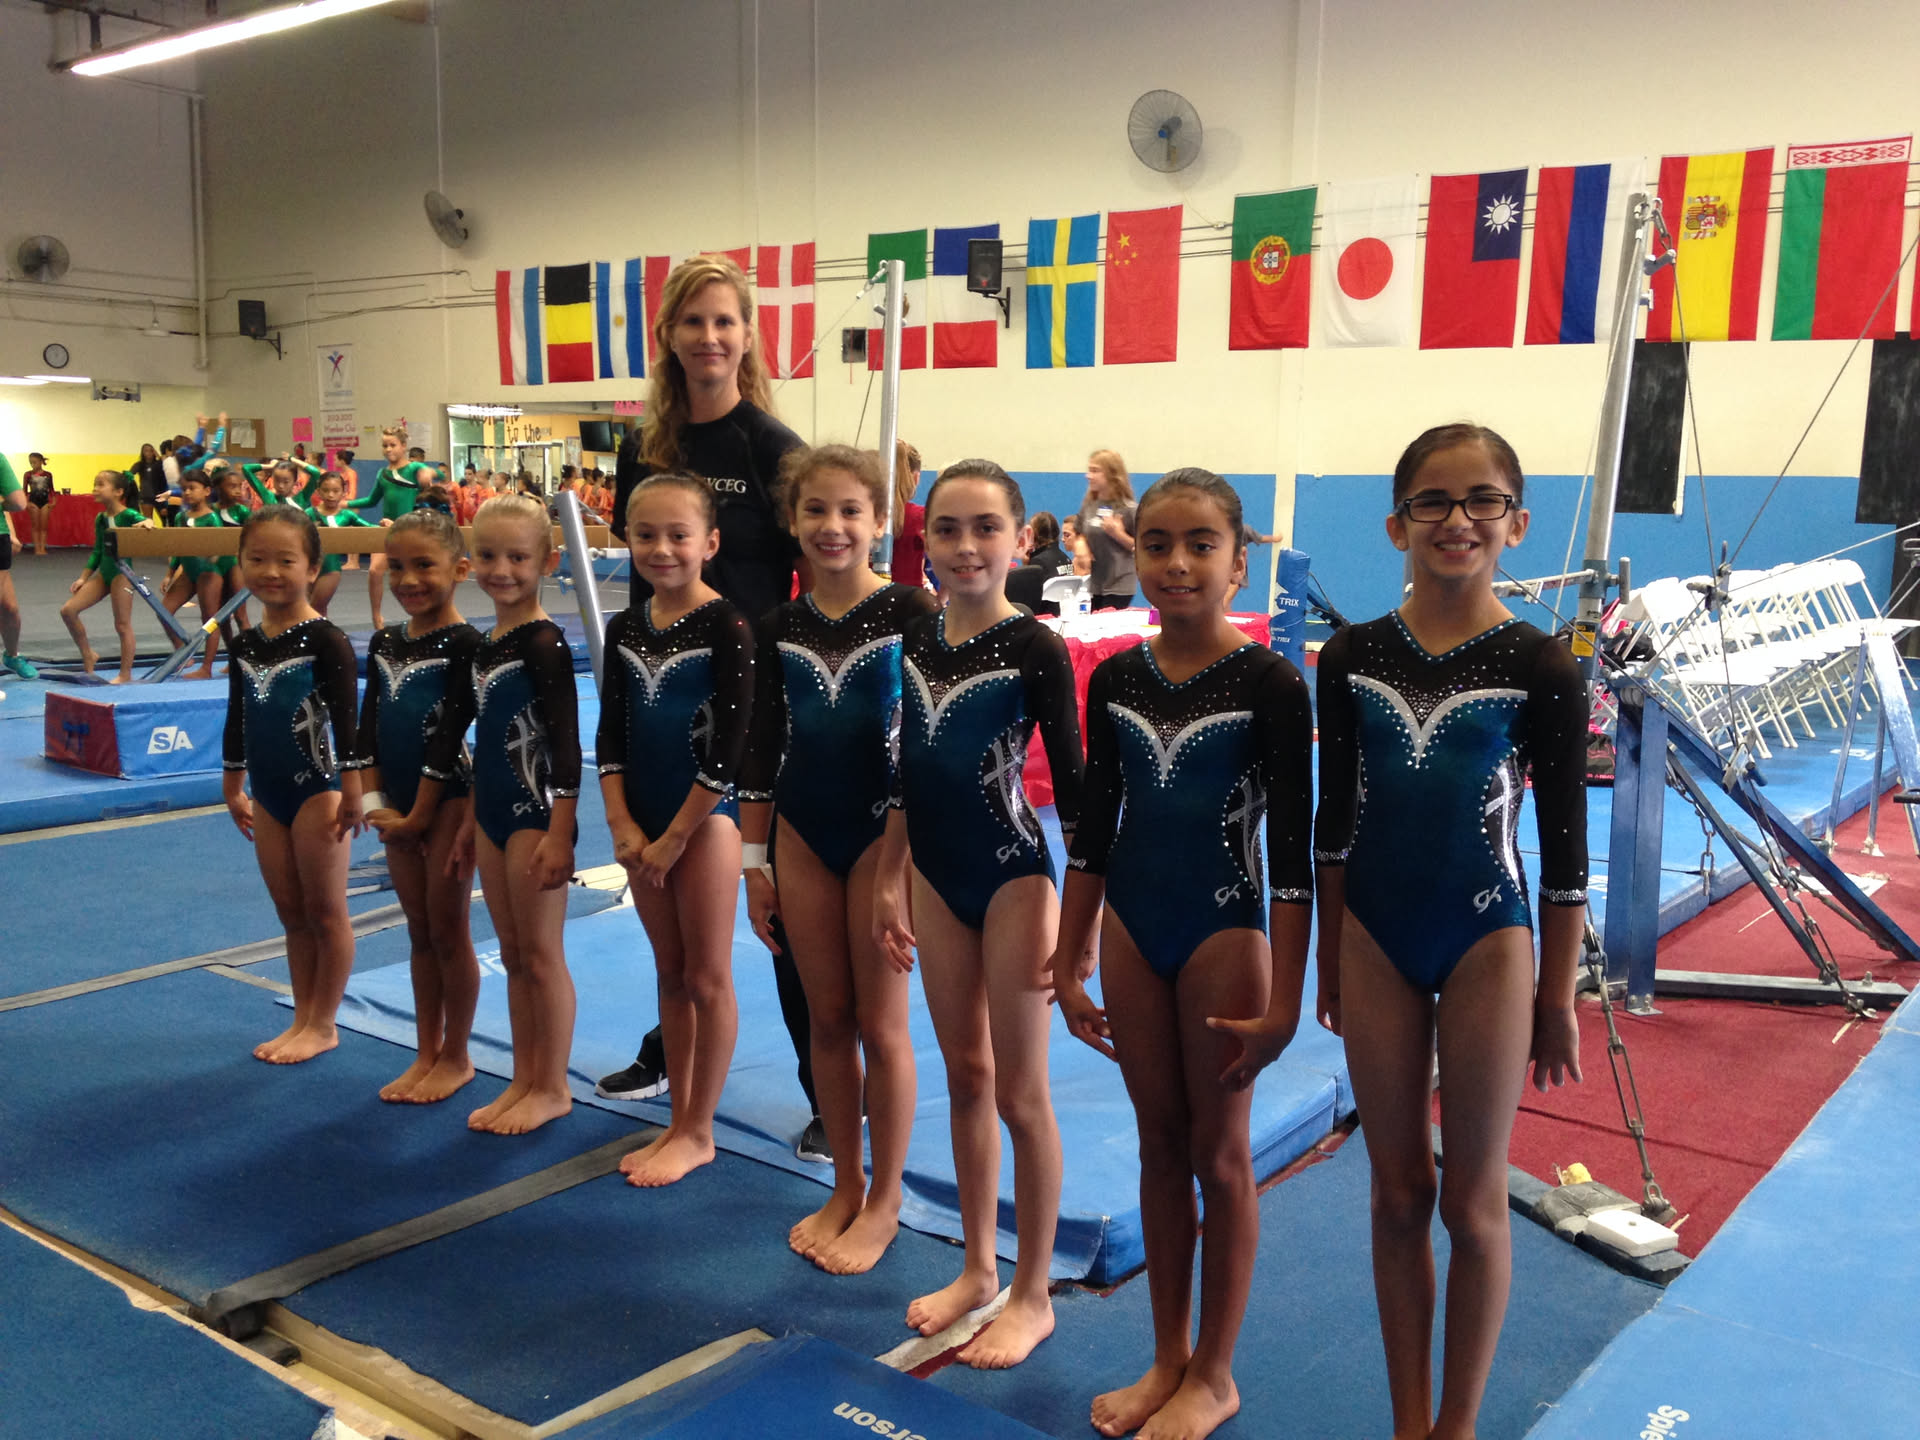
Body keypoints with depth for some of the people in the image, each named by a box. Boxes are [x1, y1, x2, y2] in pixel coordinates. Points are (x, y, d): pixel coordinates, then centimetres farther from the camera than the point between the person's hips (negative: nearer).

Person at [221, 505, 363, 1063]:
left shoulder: (325, 640, -13)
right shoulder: (244, 645, 7)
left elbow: (345, 718, -15)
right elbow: (237, 720, 15)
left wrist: (351, 791, -18)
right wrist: (232, 787, 19)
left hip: (317, 791, -7)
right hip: (267, 794, 7)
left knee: (325, 912, 3)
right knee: (291, 913, 14)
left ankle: (323, 1025, 14)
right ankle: (303, 1019, 24)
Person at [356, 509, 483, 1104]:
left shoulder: (463, 644, -13)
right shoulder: (384, 643, 8)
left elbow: (449, 735, -15)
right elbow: (369, 728, 7)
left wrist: (419, 815, -14)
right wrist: (374, 804, -3)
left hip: (448, 803, -6)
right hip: (398, 807, 7)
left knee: (449, 931, 2)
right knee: (419, 932, 14)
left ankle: (456, 1057, 15)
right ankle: (426, 1053, 24)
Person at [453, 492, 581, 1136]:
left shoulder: (544, 643, -14)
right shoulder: (485, 645, 10)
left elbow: (565, 742, -18)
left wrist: (560, 832, -21)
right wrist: (471, 820, 19)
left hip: (537, 815, -8)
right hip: (495, 815, 8)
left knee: (542, 954, 1)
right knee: (512, 954, 14)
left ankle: (553, 1088, 14)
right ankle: (523, 1079, 25)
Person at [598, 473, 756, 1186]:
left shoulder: (726, 627, -13)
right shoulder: (624, 628, 5)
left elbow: (728, 746, -16)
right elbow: (610, 735, 7)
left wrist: (675, 837, -14)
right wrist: (622, 825, -5)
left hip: (705, 819, -6)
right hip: (643, 825, 6)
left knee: (708, 979, 2)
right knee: (670, 974, 15)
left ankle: (699, 1132, 14)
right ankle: (679, 1120, 25)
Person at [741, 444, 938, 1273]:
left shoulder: (910, 613, -9)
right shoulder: (779, 627, 3)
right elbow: (761, 753, 8)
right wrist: (755, 864, 8)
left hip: (884, 831, -4)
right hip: (802, 836, 4)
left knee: (880, 1024, 4)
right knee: (826, 1019, 12)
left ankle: (883, 1202, 19)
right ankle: (844, 1188, 27)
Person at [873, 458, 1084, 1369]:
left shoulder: (1034, 647, -14)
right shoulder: (917, 638, 3)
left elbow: (1071, 784, -13)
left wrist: (1081, 918, -15)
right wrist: (887, 881, 13)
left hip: (1012, 881, -6)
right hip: (937, 877, 6)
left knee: (1019, 1092, 4)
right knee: (964, 1075, 16)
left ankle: (1032, 1295, 20)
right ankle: (978, 1269, 31)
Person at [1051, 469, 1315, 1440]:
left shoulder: (1269, 685, -12)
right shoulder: (1115, 679, 1)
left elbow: (1292, 850, -12)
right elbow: (1094, 829, 7)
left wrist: (1282, 1004, -15)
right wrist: (1069, 969, 8)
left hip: (1225, 932, -4)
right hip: (1132, 929, 4)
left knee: (1219, 1154, 7)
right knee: (1158, 1143, 14)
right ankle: (1167, 1358, 29)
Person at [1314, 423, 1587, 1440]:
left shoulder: (1540, 668, -7)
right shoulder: (1351, 657, 0)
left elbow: (1562, 842, -3)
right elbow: (1334, 820, 7)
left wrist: (1557, 994, -1)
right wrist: (1329, 958, 9)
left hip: (1487, 944, -2)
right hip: (1377, 942, 3)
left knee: (1473, 1200, 8)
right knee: (1398, 1191, 13)